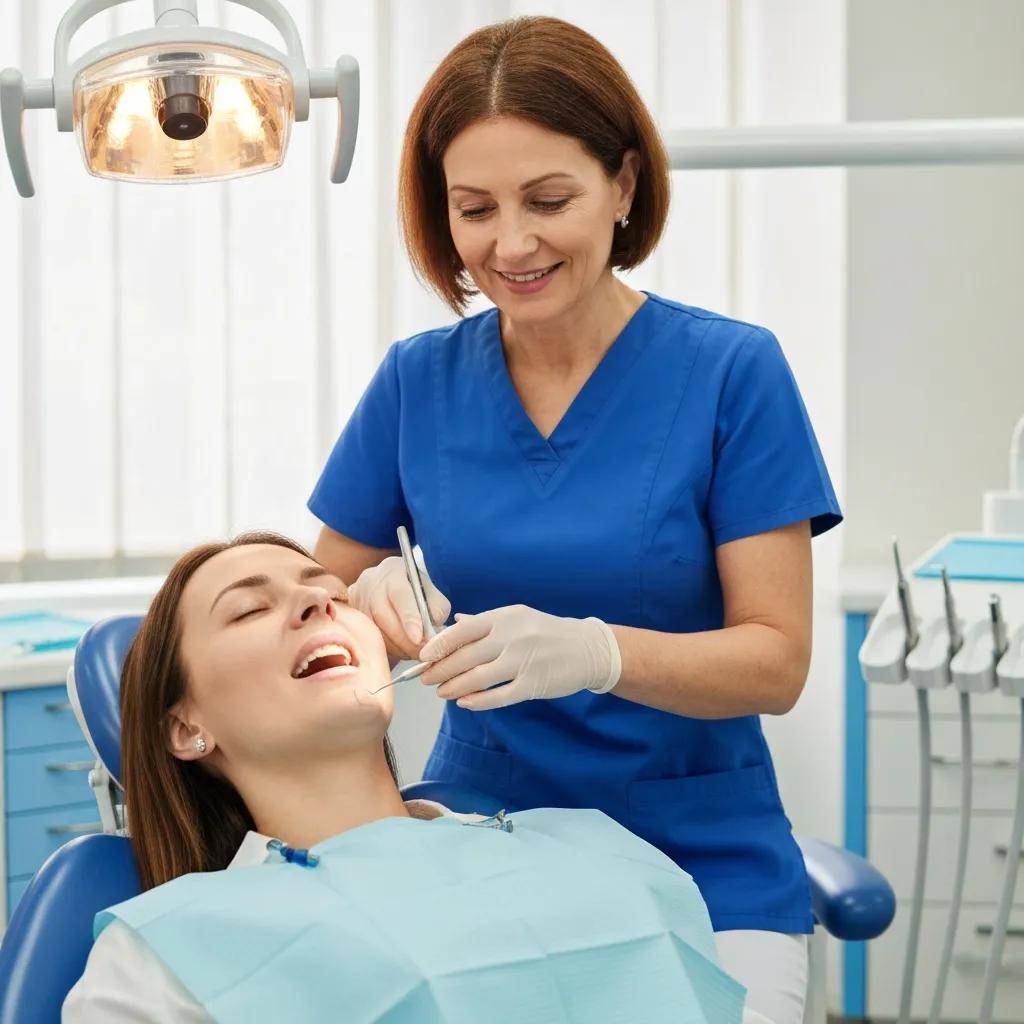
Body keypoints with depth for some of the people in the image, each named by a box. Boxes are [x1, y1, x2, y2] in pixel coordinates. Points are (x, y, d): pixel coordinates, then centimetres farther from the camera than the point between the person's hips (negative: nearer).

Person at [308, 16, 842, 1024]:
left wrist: (592, 653, -29)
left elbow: (777, 660, -11)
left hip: (703, 876, -1)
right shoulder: (417, 381, -1)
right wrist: (375, 599, -15)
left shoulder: (731, 371, -9)